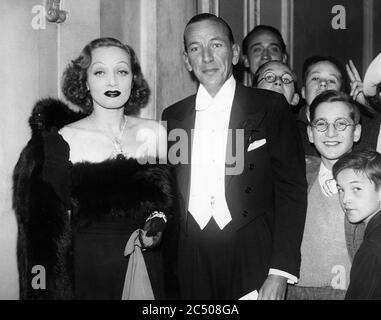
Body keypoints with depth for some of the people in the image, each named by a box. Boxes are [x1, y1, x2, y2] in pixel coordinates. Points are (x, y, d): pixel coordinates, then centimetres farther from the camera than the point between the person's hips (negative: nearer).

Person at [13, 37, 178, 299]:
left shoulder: (155, 132, 1)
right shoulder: (63, 139, -7)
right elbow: (50, 224, -4)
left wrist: (159, 220, -9)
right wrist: (53, 289, -7)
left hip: (149, 265, 3)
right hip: (88, 265, -3)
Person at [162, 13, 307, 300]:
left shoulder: (271, 107, -1)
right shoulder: (173, 117, 9)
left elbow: (292, 189, -5)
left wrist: (281, 272, -12)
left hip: (254, 264, -2)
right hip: (192, 263, 3)